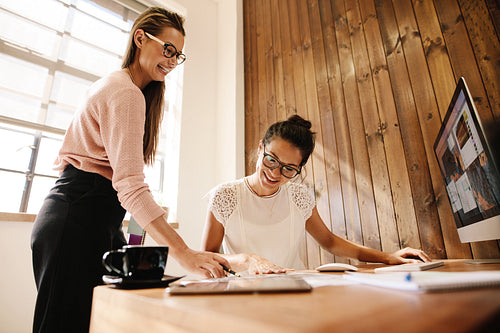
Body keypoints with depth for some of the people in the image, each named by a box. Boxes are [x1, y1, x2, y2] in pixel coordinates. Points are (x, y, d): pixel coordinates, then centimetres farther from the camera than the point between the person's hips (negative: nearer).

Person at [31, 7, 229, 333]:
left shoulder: (112, 84, 19)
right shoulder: (127, 94, -15)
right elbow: (130, 183, -27)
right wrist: (184, 253, -32)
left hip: (97, 222, 10)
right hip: (81, 219, -10)